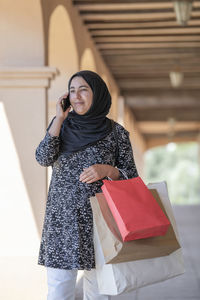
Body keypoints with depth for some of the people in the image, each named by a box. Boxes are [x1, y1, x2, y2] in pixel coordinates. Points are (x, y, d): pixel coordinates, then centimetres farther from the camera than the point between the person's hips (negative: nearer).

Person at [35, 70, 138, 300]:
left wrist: (106, 170, -15)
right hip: (62, 219, 1)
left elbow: (131, 179, 4)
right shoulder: (62, 126, 7)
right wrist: (60, 118, -9)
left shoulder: (116, 132, 2)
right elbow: (44, 158, -9)